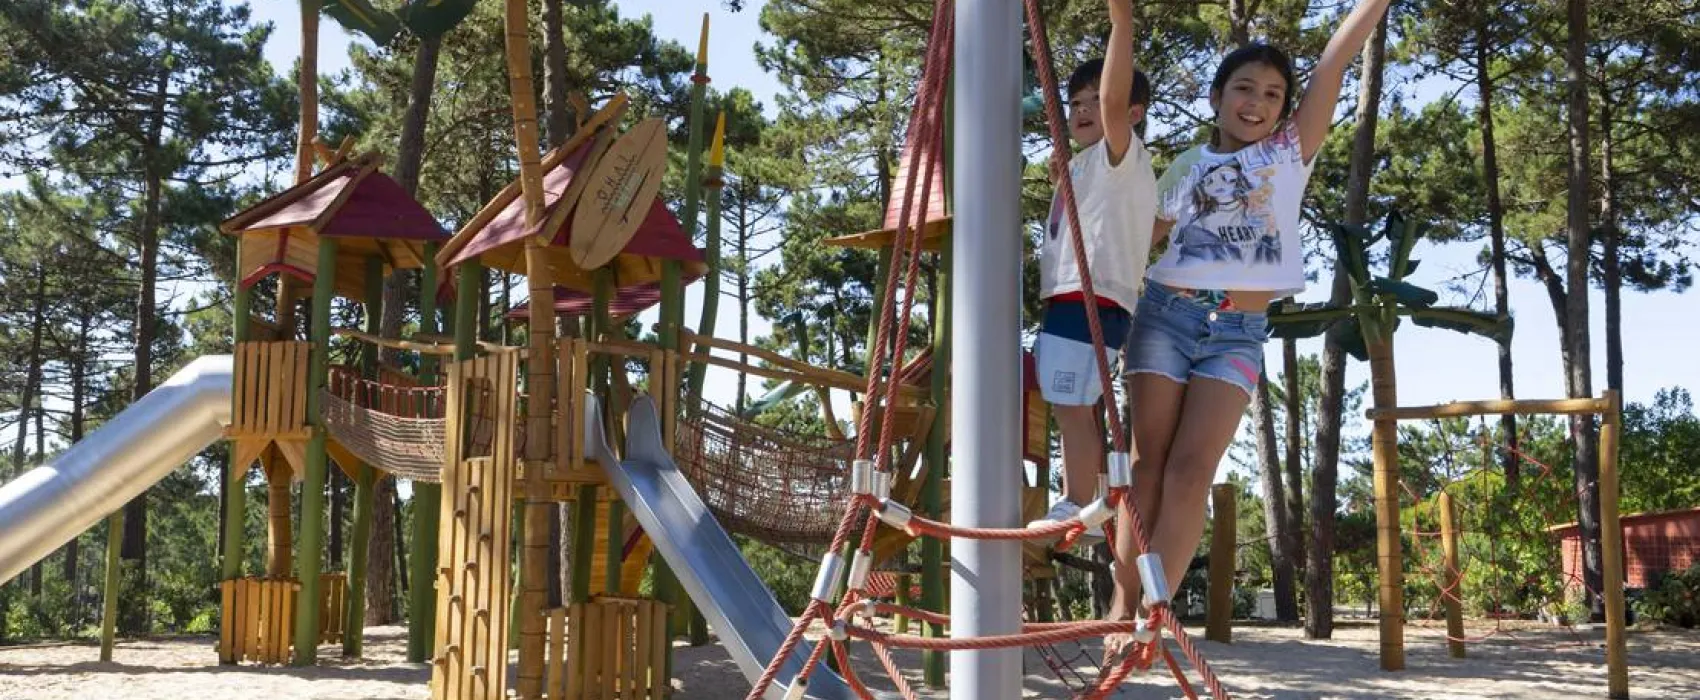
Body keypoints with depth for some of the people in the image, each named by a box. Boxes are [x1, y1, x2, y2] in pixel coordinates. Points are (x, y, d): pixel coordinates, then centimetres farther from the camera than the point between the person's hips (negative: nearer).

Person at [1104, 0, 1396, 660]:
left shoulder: (1292, 150, 8)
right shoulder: (1186, 167, 10)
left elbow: (1336, 57, 0)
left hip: (1238, 331, -1)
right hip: (1166, 313, 1)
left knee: (1191, 469, -11)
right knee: (1148, 463, -3)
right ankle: (1121, 610, -3)